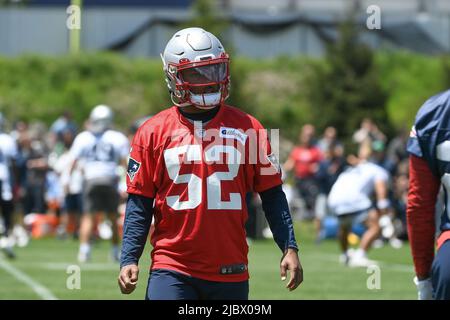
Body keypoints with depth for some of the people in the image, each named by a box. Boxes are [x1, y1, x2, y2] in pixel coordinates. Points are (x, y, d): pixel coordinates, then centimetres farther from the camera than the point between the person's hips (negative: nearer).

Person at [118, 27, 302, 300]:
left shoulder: (247, 129, 5)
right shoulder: (154, 132, 3)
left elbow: (272, 195, 8)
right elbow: (140, 203, 5)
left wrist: (290, 248, -1)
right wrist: (129, 260, -5)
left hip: (230, 272, 2)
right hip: (173, 269, -2)